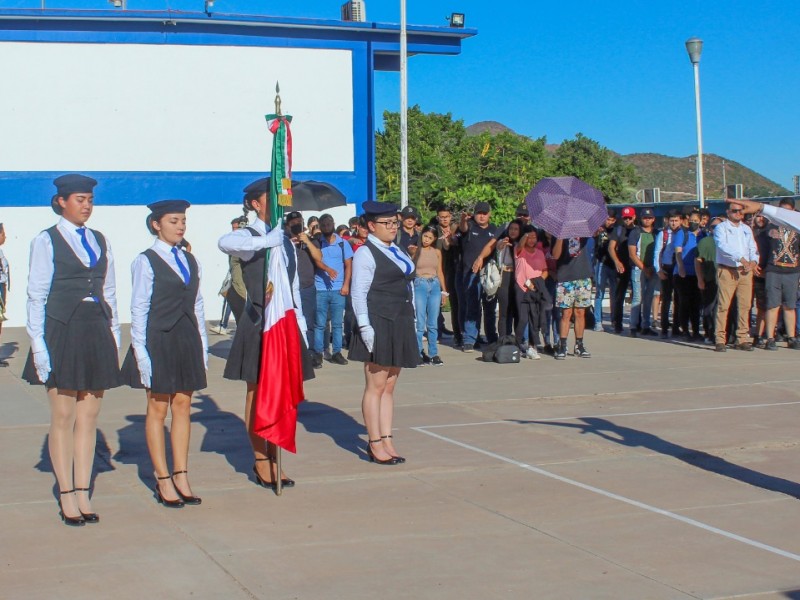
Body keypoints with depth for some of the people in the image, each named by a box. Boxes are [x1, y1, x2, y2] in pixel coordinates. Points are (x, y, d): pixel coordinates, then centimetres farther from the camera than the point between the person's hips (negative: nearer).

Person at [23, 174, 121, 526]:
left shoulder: (99, 241, 13)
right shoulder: (46, 241, -1)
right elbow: (36, 295, -4)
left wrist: (113, 336, 9)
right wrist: (38, 344, -10)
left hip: (96, 334, 4)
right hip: (61, 332, -4)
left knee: (89, 417, 6)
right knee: (63, 417, 0)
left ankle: (83, 493, 13)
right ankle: (67, 496, 8)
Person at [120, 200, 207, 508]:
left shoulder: (190, 261, 12)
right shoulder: (145, 262, -5)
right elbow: (139, 310, -8)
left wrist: (202, 344, 10)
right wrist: (141, 352, -12)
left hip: (186, 339, 5)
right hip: (158, 340, -5)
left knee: (183, 406, 7)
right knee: (158, 409, 2)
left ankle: (181, 476, 13)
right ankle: (164, 481, 9)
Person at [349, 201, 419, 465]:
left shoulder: (397, 252, 17)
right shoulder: (365, 253, -7)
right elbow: (359, 292, -13)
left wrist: (410, 321, 14)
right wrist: (365, 326, -20)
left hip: (400, 324, 8)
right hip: (379, 323, -8)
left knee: (389, 386, 10)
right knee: (376, 386, -4)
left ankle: (387, 440, 14)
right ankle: (375, 443, 1)